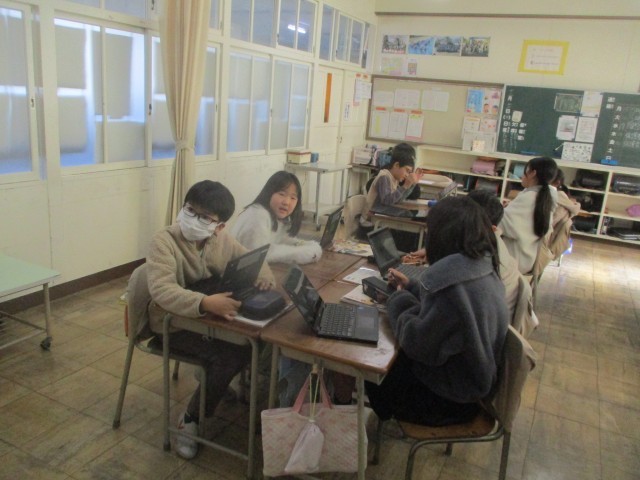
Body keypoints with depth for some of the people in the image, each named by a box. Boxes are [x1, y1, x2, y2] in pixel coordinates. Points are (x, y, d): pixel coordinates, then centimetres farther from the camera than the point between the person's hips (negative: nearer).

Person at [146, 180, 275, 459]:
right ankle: (190, 421, -4)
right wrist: (205, 303, -50)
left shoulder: (222, 240, -2)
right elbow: (162, 290, -34)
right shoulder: (164, 241, -20)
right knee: (228, 355, -25)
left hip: (211, 316, 6)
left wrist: (265, 277, -14)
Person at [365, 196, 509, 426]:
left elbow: (418, 344, -26)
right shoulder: (483, 268, -5)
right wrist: (411, 287, 12)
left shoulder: (453, 276, -33)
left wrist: (399, 299, -11)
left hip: (449, 399, -8)